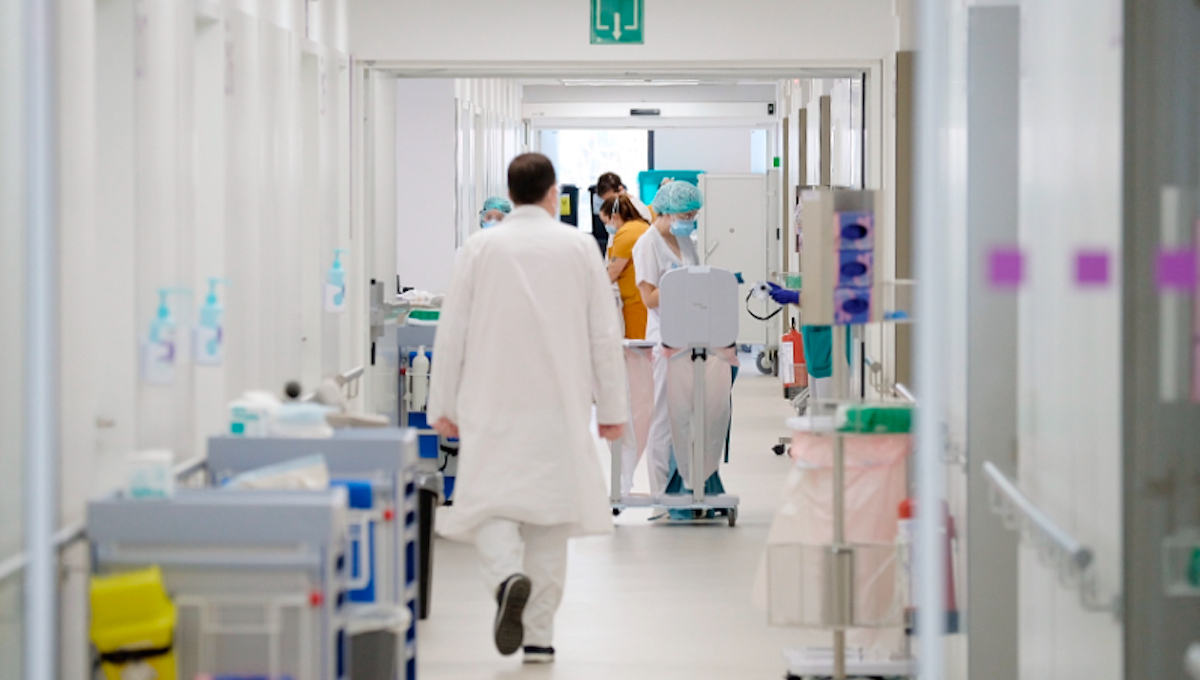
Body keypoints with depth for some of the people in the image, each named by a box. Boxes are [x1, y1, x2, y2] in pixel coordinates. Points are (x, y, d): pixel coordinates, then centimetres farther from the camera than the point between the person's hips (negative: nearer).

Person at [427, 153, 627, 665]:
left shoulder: (480, 248, -1)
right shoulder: (579, 247, 1)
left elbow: (452, 333, 1)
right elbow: (604, 334, 2)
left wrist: (444, 406, 9)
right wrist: (612, 407, 9)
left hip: (492, 405, -1)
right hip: (558, 407, 1)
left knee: (492, 504, 2)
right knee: (549, 516, 8)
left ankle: (507, 576, -29)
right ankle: (539, 636, 10)